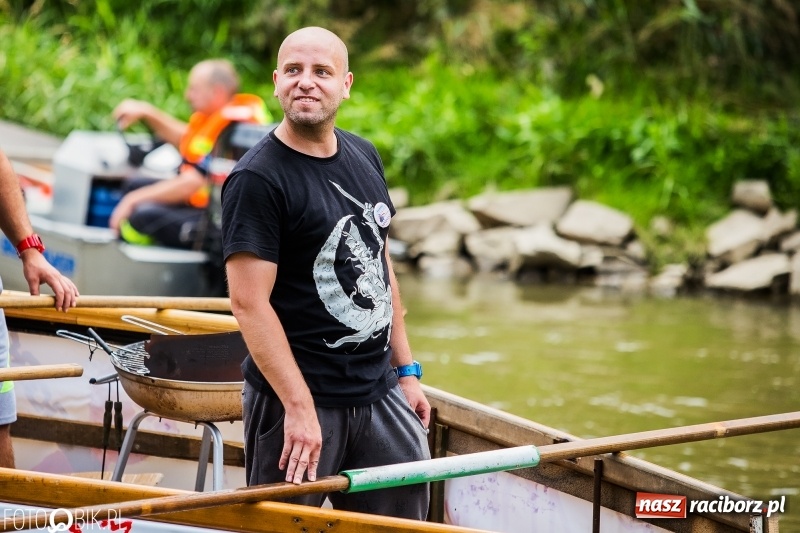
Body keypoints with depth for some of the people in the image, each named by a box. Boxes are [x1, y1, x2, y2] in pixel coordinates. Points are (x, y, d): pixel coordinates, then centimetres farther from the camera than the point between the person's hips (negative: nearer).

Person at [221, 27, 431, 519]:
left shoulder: (365, 157, 9)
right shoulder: (257, 179, -14)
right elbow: (249, 302, -19)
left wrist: (407, 370, 15)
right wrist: (299, 406, -22)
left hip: (379, 389, 7)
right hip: (296, 395, -7)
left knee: (407, 511, 10)